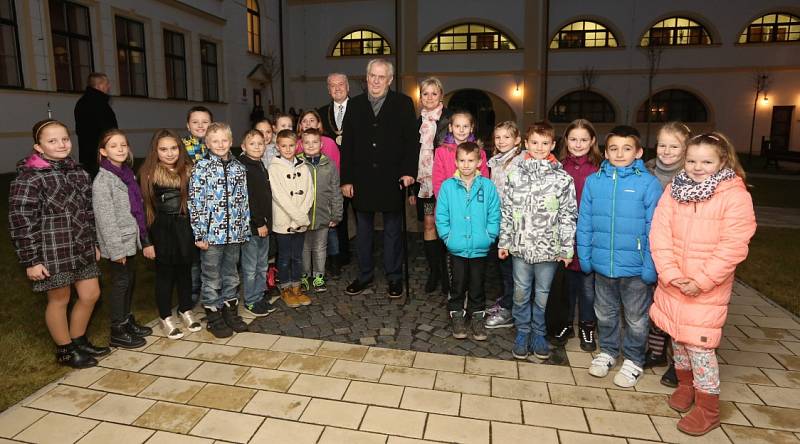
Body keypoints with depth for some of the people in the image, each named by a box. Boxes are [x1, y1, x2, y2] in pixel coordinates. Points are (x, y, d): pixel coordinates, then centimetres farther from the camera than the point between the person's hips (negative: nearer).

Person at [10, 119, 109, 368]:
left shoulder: (77, 172, 8)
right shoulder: (28, 178, -14)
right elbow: (21, 222, -14)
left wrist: (94, 243, 16)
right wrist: (30, 260, -15)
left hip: (81, 248, 7)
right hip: (52, 252, -7)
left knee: (91, 294, 13)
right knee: (59, 299, 8)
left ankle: (78, 341, 35)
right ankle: (65, 351, 27)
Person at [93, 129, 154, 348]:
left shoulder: (128, 174, 9)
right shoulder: (102, 180, -14)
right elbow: (104, 217, -17)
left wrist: (145, 241, 12)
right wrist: (116, 249, -19)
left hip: (131, 239, 7)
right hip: (118, 242, -7)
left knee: (130, 281, 16)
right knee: (120, 283, 1)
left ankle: (128, 320, 32)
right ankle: (118, 332, 14)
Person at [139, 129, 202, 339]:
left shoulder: (187, 170, 2)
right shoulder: (148, 174, -8)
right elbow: (144, 208, -7)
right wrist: (146, 241, -9)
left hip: (184, 228, 3)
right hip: (161, 230, -3)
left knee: (185, 271, 14)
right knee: (165, 274, 7)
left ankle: (186, 310, 31)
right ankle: (166, 317, 22)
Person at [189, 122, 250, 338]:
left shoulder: (238, 168, 7)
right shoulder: (201, 167, -6)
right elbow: (195, 202, -9)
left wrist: (244, 230, 8)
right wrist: (199, 234, -11)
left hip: (234, 232, 4)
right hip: (212, 233, -4)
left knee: (231, 275, 15)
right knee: (212, 278, 7)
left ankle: (230, 311, 30)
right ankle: (214, 317, 21)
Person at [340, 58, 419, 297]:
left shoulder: (403, 103, 1)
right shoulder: (355, 105, 8)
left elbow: (412, 140, -2)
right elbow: (347, 144, 5)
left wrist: (409, 171, -13)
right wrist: (346, 179, 1)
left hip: (391, 179, -2)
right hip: (362, 179, 3)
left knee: (392, 230, 8)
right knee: (363, 230, 11)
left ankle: (394, 277, 20)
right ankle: (365, 275, 25)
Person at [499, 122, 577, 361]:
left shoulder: (562, 178, -3)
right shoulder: (515, 175, 2)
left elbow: (568, 215, -2)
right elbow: (507, 211, 5)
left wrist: (566, 248, -5)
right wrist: (504, 242, 4)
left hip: (549, 249, -1)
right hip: (520, 246, 1)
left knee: (543, 294, 11)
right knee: (521, 293, 12)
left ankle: (539, 334, 29)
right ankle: (522, 332, 28)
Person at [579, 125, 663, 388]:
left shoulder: (649, 183, -12)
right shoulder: (593, 181, -3)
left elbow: (654, 228, -12)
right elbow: (584, 223, 1)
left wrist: (650, 265, -14)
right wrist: (584, 257, 0)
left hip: (635, 267, -3)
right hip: (601, 264, 3)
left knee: (636, 318, 15)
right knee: (605, 313, 21)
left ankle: (633, 360, 35)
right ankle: (607, 351, 42)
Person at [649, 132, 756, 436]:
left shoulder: (735, 195, -11)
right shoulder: (674, 189, 1)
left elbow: (732, 247, -16)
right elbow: (659, 234, -5)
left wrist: (701, 281, -18)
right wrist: (670, 273, -15)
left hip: (707, 289, -4)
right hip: (672, 284, 5)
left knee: (699, 345, -2)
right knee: (677, 338, 17)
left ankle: (708, 410, 17)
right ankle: (685, 384, 41)